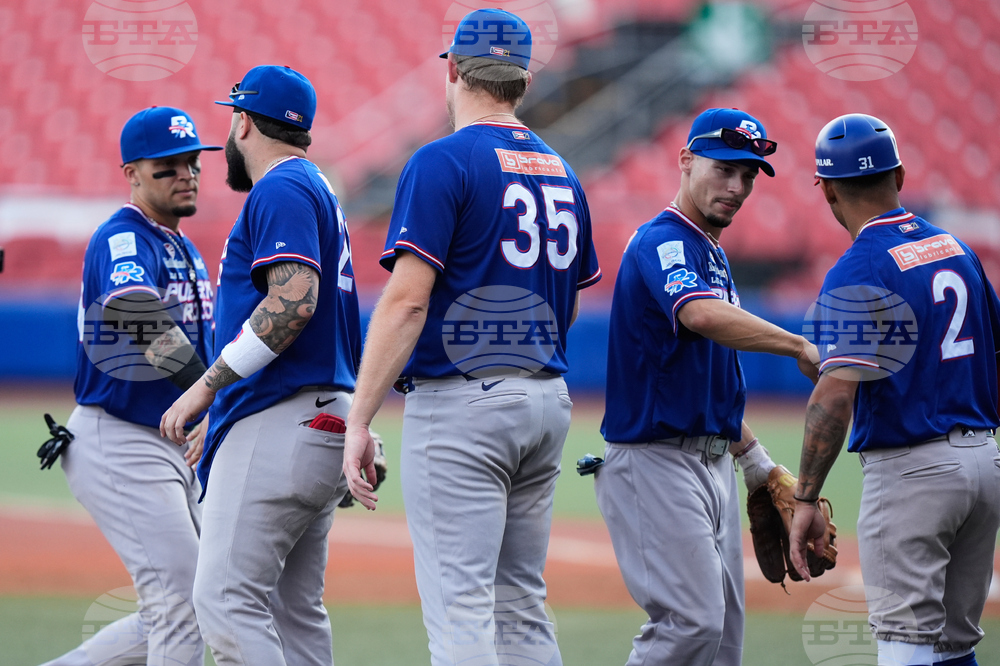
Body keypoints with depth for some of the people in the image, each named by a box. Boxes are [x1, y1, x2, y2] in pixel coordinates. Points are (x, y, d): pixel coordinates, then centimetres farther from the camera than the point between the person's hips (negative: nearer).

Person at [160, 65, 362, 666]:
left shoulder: (282, 190, -9)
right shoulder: (318, 190, 23)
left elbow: (294, 301, -23)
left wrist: (208, 385, -20)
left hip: (279, 427, -11)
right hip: (323, 419, 11)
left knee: (226, 599, -17)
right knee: (296, 611, 10)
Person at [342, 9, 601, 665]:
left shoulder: (444, 161, -9)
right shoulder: (561, 173, 13)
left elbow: (406, 301, -16)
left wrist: (359, 420, -16)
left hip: (461, 406, -7)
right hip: (548, 401, 7)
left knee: (460, 609, -9)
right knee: (521, 606, 13)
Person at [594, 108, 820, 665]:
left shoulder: (714, 256, 19)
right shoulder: (663, 242, -12)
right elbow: (700, 315, -35)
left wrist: (756, 461, 25)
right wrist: (799, 347, -35)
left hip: (713, 465, 10)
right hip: (657, 462, -10)